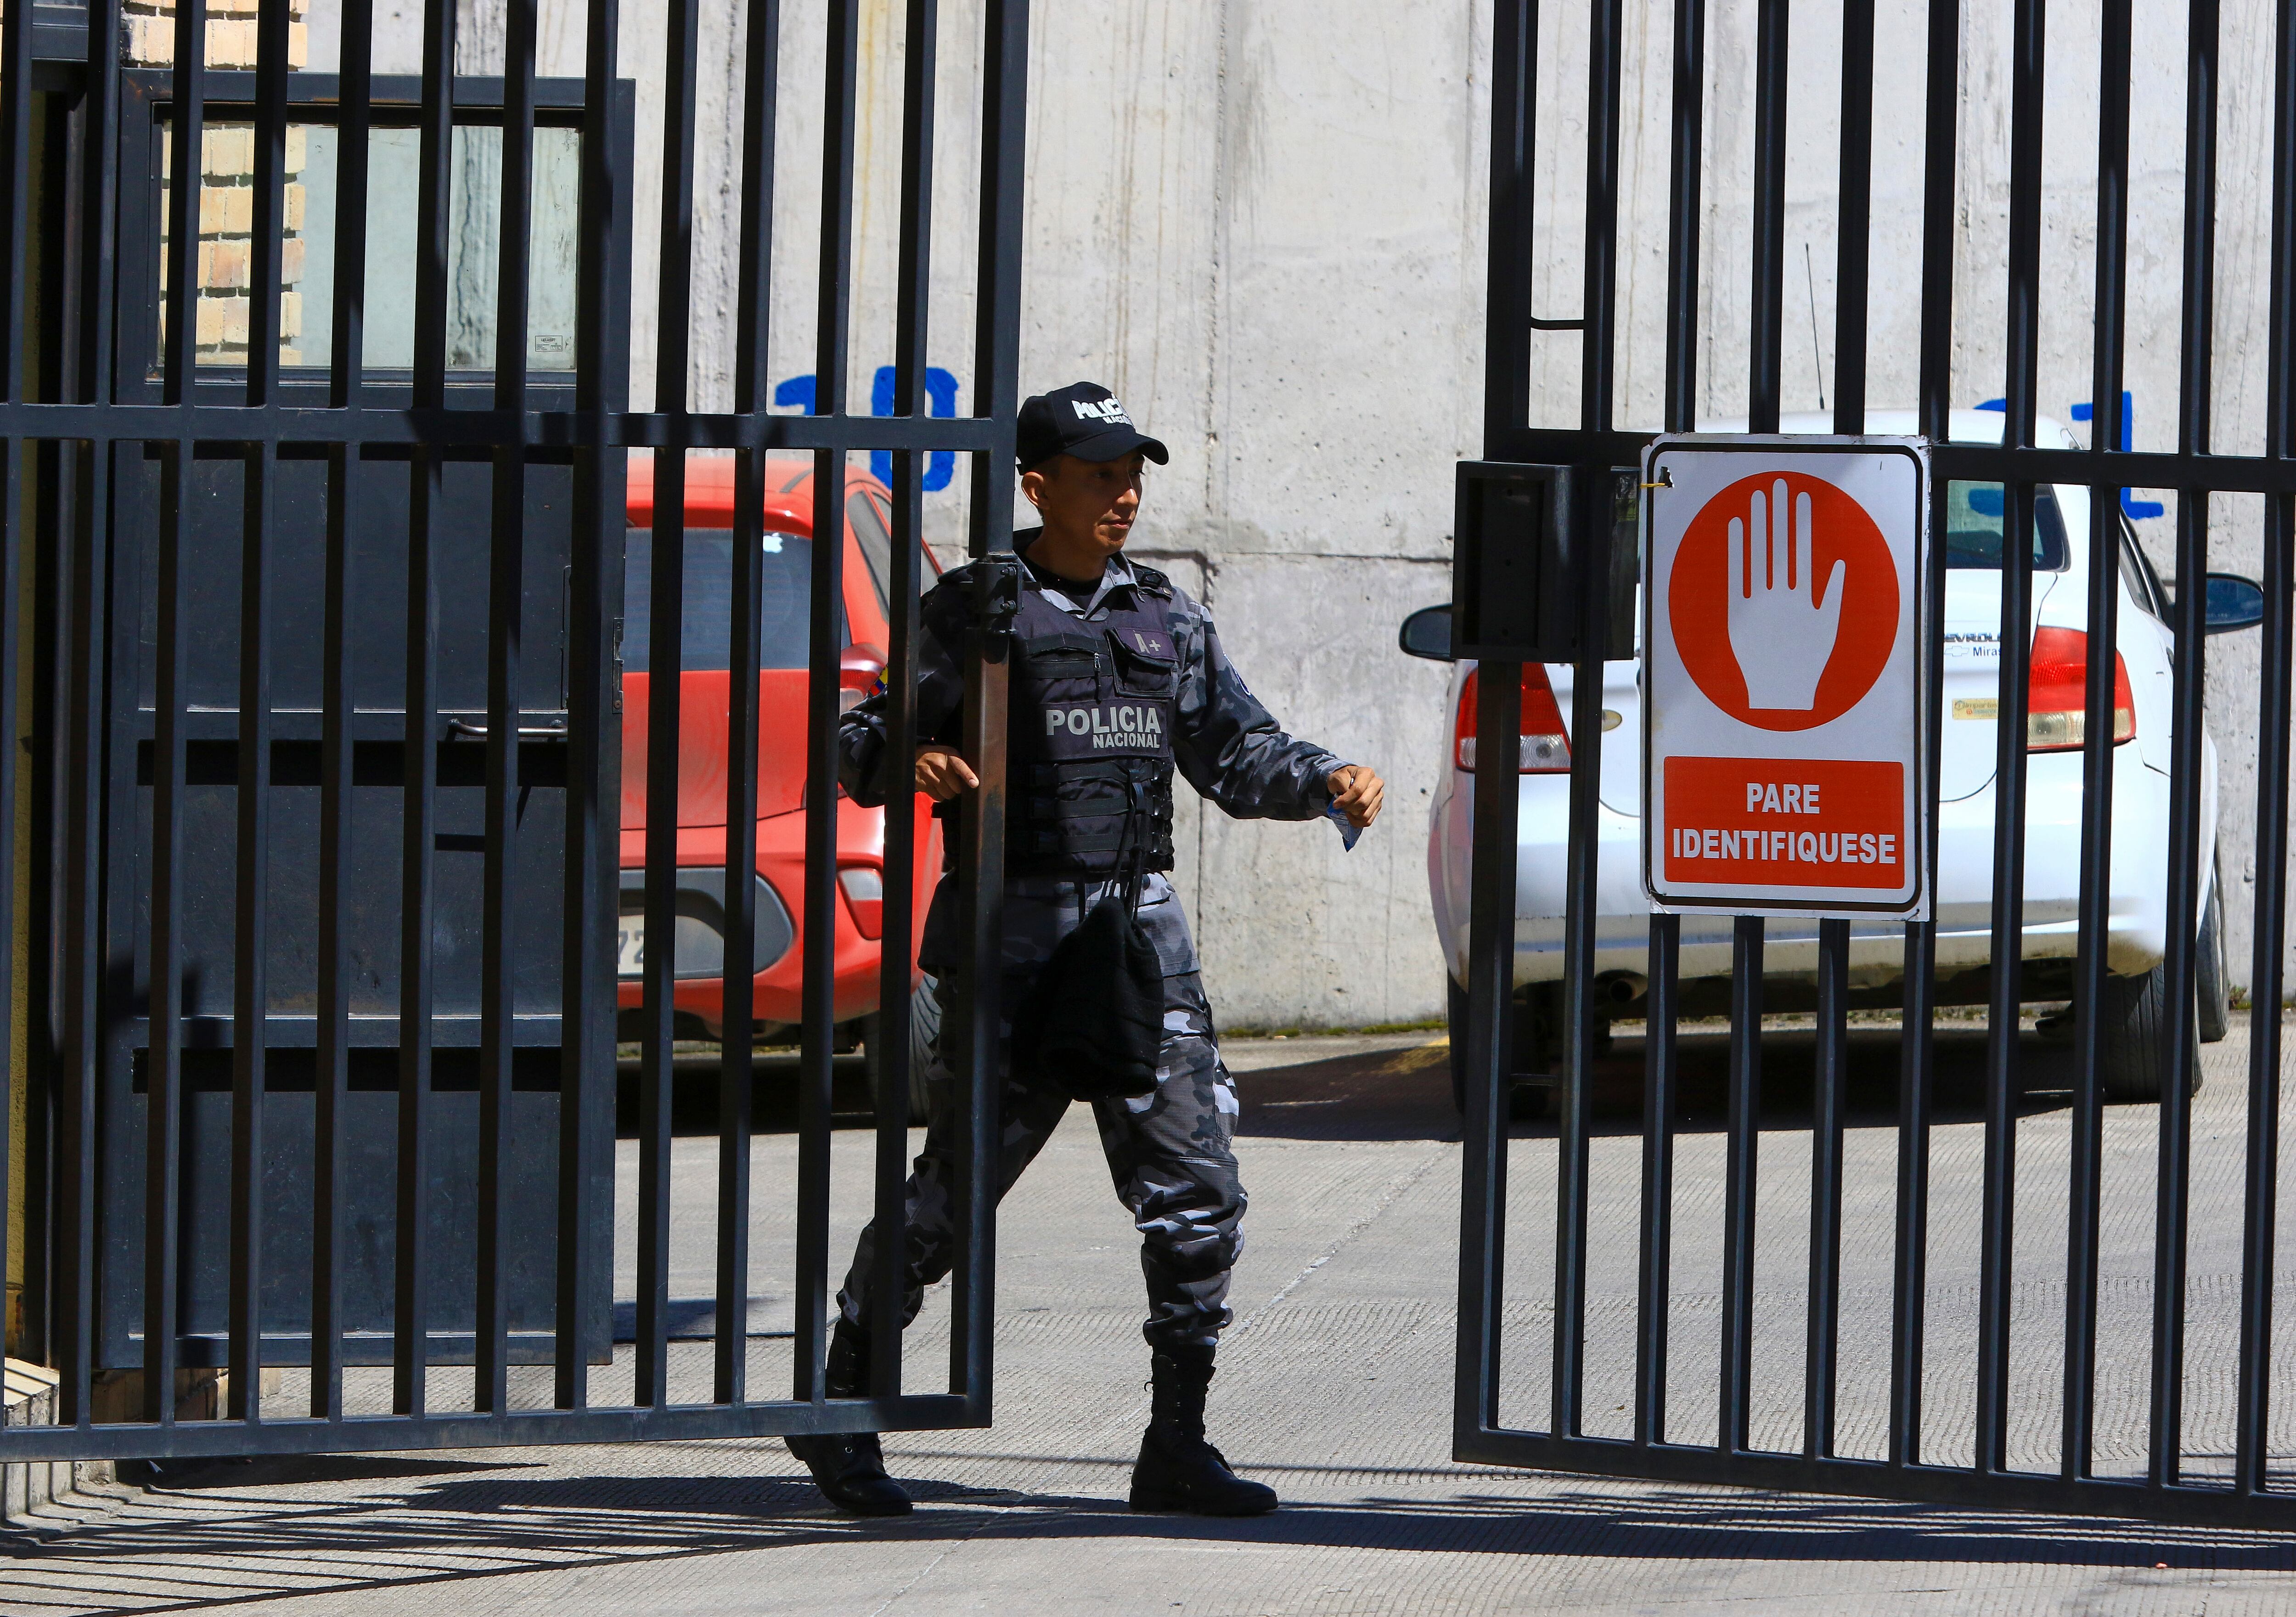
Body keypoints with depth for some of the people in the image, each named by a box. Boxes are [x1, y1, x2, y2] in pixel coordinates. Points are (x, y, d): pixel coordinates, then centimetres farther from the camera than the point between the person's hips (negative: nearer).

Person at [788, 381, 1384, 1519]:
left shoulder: (1166, 621, 14)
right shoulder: (972, 613, 0)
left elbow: (1236, 759, 16)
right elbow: (862, 748, 1)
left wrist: (1326, 783, -2)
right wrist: (914, 763, -21)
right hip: (1014, 934, -5)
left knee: (1197, 1193, -2)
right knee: (955, 1192, -4)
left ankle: (1176, 1448, 5)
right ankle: (842, 1409, 13)